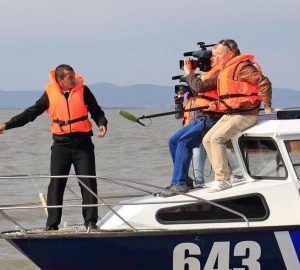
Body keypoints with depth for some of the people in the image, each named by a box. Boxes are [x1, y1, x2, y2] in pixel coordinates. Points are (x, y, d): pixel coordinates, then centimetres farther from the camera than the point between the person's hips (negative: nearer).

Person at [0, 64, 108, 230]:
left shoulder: (82, 90, 0)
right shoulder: (50, 94, 1)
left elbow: (96, 111, 6)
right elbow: (31, 113, 6)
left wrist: (102, 124, -15)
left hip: (83, 143, -1)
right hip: (61, 144, 1)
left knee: (88, 183, -3)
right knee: (56, 185, 0)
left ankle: (91, 221, 4)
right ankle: (52, 224, 5)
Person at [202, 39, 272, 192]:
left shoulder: (241, 67, -14)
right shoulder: (225, 69, 17)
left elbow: (264, 82, -19)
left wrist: (267, 105, -13)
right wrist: (217, 104, 17)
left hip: (244, 114, -10)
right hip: (229, 114, 10)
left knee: (217, 139, -22)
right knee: (207, 140, 6)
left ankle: (223, 180, -22)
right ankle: (226, 174, 6)